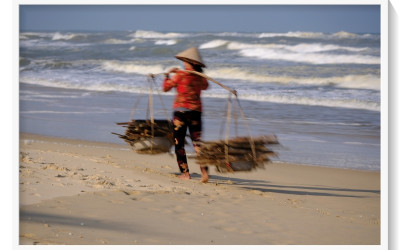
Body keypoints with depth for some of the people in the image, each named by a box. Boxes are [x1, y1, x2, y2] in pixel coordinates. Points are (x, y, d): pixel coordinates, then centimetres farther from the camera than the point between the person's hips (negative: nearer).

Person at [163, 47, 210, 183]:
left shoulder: (180, 75, -9)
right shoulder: (201, 77, 3)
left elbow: (165, 88, -1)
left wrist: (167, 75, 16)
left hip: (181, 111, -3)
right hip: (196, 112, 4)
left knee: (179, 143, 8)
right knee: (197, 142, 4)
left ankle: (185, 172, 5)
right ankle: (204, 169, -16)